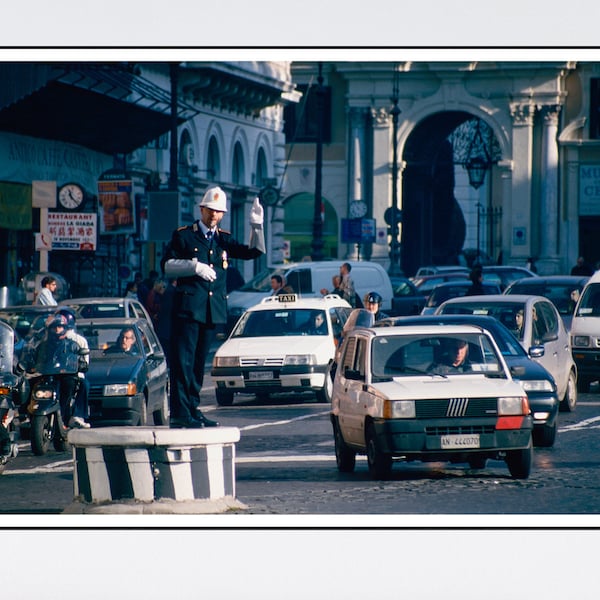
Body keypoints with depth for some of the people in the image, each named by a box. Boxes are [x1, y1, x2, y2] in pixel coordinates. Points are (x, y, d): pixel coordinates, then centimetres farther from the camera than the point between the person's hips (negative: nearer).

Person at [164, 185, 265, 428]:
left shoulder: (223, 239, 16)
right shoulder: (183, 236, 5)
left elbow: (253, 252, 6)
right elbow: (168, 266, 0)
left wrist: (257, 226, -7)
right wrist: (194, 266, -14)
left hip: (213, 309, 5)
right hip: (188, 305, -5)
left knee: (199, 362, 9)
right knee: (183, 360, -9)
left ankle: (193, 409, 13)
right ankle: (179, 412, -13)